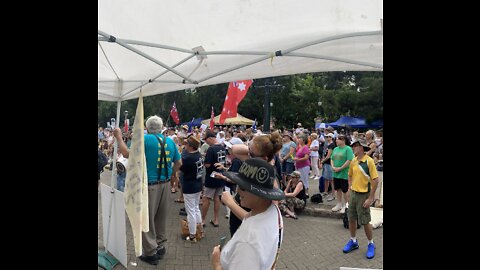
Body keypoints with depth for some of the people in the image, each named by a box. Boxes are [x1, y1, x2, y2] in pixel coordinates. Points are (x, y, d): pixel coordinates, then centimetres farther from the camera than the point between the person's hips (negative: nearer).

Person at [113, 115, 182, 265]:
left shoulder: (145, 139, -13)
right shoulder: (170, 141, 4)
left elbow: (127, 154, -17)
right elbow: (178, 162, 10)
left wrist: (118, 137, -6)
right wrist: (172, 173, 28)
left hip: (149, 185, -5)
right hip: (165, 184, 6)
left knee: (147, 219, 6)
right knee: (161, 217, 17)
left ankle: (151, 253, 14)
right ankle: (160, 246, 30)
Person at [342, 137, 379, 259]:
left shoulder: (369, 161, -17)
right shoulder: (353, 161, 2)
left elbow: (375, 180, -18)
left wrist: (370, 198, -18)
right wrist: (350, 189, 9)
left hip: (363, 195, -6)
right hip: (353, 193, 6)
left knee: (365, 222, 5)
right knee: (351, 219, 14)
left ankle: (371, 244, 26)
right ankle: (353, 241, 33)